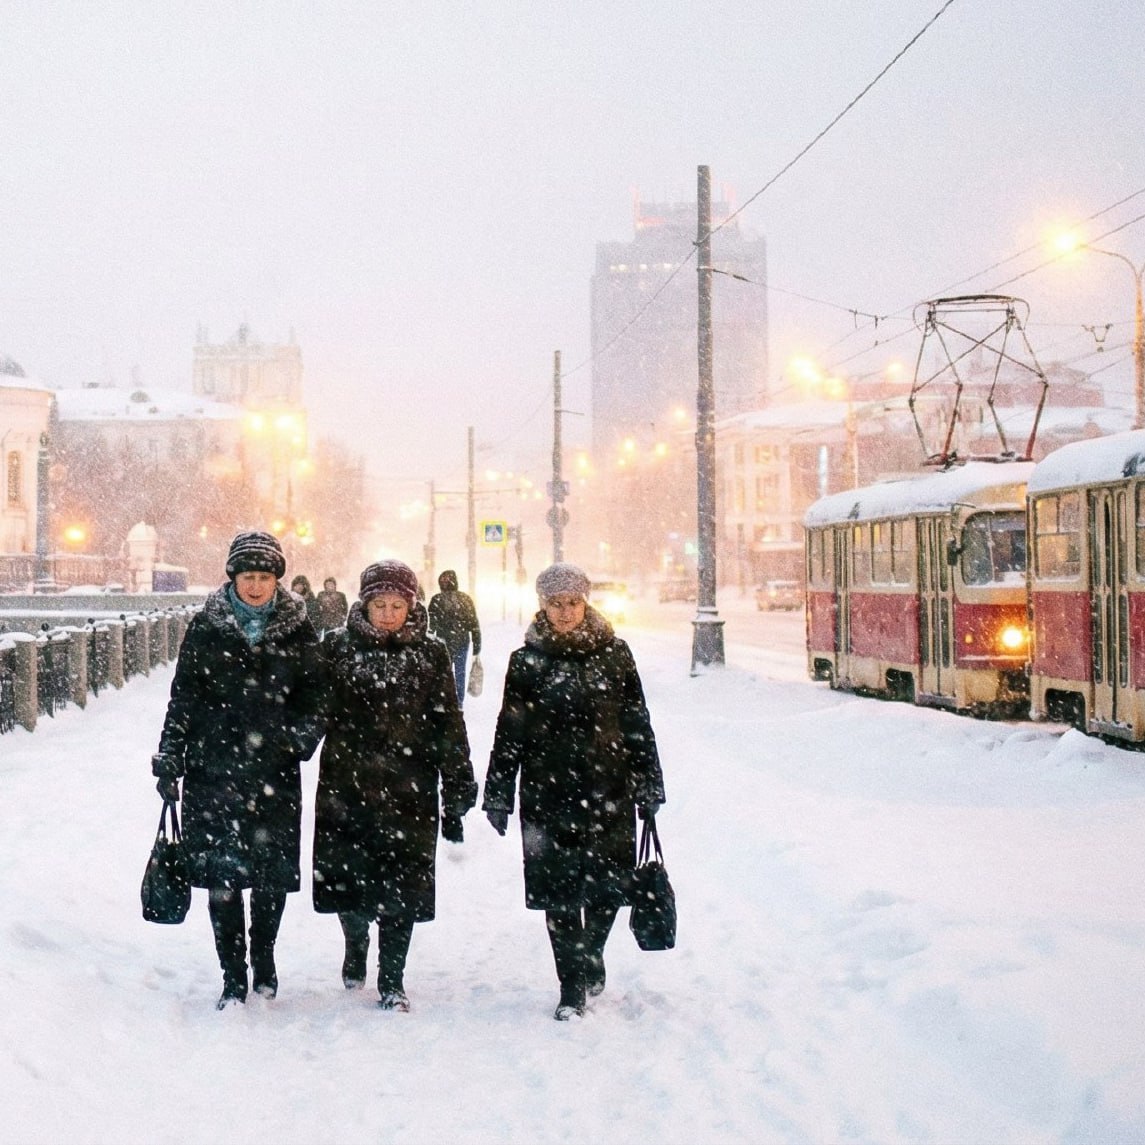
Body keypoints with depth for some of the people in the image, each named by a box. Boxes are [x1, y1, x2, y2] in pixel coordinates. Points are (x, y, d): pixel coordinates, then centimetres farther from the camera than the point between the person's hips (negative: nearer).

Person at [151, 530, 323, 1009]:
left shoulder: (297, 629, 5)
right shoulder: (206, 628, 3)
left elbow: (313, 694, 10)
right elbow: (183, 697, 5)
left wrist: (304, 735, -8)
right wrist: (169, 759, 1)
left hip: (275, 772, 1)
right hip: (214, 768, -1)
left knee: (273, 872, 5)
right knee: (222, 873, -2)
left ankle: (263, 958, 29)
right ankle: (234, 978, 8)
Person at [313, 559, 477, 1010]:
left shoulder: (430, 654, 2)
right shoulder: (337, 648, 2)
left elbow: (449, 728, 4)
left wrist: (456, 798, 2)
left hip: (409, 791, 0)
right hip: (346, 788, 0)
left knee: (401, 887, 0)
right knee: (347, 878, 6)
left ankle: (392, 980, 15)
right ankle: (356, 943, 38)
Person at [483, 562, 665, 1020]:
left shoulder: (612, 652, 3)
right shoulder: (528, 660, 2)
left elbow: (637, 723, 7)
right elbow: (509, 732, 6)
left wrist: (648, 786, 6)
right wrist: (498, 795, 5)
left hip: (608, 791, 0)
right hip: (548, 793, 0)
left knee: (608, 887, 4)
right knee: (559, 894, 1)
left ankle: (590, 957, 32)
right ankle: (572, 986, 13)